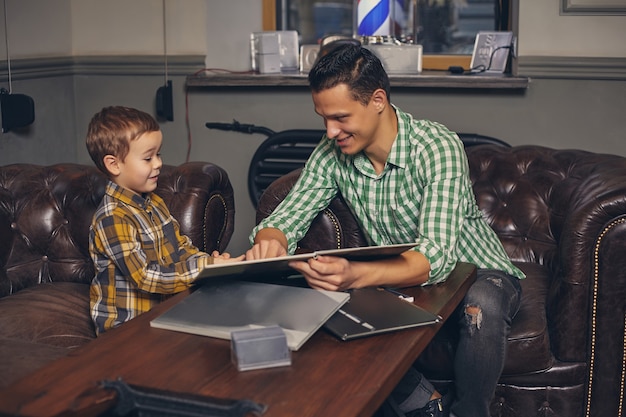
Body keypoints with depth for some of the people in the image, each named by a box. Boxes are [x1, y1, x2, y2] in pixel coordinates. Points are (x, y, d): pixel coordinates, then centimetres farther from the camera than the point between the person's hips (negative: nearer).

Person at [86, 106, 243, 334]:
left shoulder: (154, 202, 10)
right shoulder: (112, 218, -18)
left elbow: (181, 248, 13)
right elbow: (144, 277, -22)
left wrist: (209, 261, -8)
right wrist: (205, 268, -24)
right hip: (125, 328, -8)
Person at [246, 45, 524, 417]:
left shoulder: (437, 147, -25)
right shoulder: (333, 154, -8)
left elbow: (435, 258, -35)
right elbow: (286, 218, -8)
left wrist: (356, 275, -53)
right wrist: (269, 243, -34)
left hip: (478, 276, -4)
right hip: (403, 283, 5)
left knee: (481, 308, -38)